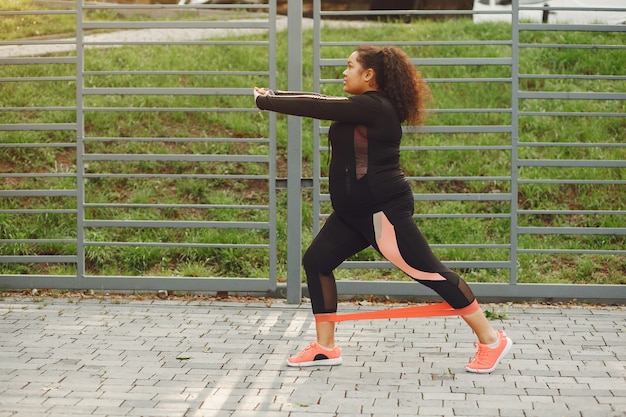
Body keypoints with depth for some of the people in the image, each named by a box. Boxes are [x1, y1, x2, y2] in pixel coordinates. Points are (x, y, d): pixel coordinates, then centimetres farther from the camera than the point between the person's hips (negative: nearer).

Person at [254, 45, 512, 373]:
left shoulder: (373, 107, -17)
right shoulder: (361, 107, 13)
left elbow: (316, 107, -16)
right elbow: (320, 100, 17)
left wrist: (265, 102, -7)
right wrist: (273, 96, 9)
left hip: (383, 210, -11)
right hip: (354, 212, 11)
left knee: (428, 272, -8)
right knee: (316, 262, 6)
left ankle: (491, 341, -2)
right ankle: (325, 348, 12)